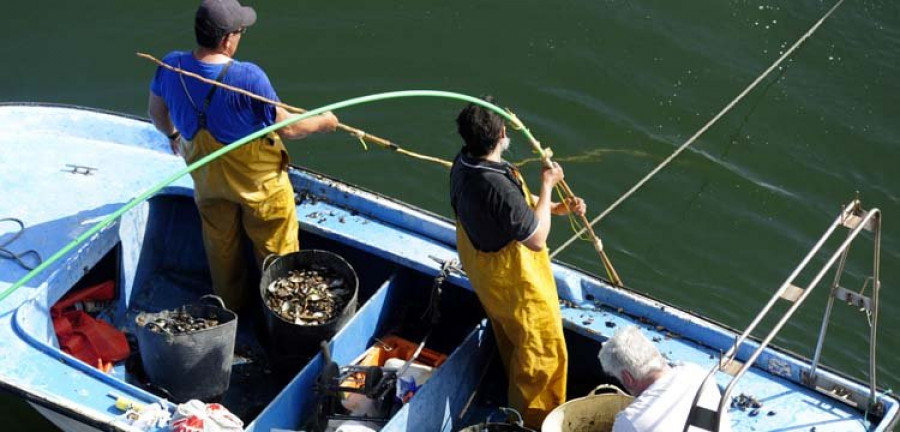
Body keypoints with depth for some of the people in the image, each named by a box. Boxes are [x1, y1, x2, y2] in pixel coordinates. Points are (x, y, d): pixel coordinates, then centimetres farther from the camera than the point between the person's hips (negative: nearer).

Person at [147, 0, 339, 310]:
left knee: (221, 246, 27)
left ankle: (230, 307, 48)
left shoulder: (171, 66, -19)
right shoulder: (248, 77, -35)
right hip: (258, 180, -5)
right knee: (275, 249, 19)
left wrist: (172, 135, 24)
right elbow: (287, 127, -23)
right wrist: (322, 122, -3)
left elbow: (157, 113, 2)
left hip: (207, 178, 5)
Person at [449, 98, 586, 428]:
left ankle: (517, 399, 54)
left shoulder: (463, 163, -13)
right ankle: (535, 421, 33)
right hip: (516, 280, -9)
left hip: (481, 270, 9)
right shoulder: (498, 188, -41)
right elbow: (537, 239, -27)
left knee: (509, 338, 31)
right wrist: (547, 186, -20)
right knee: (541, 349, 14)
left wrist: (558, 208, -3)